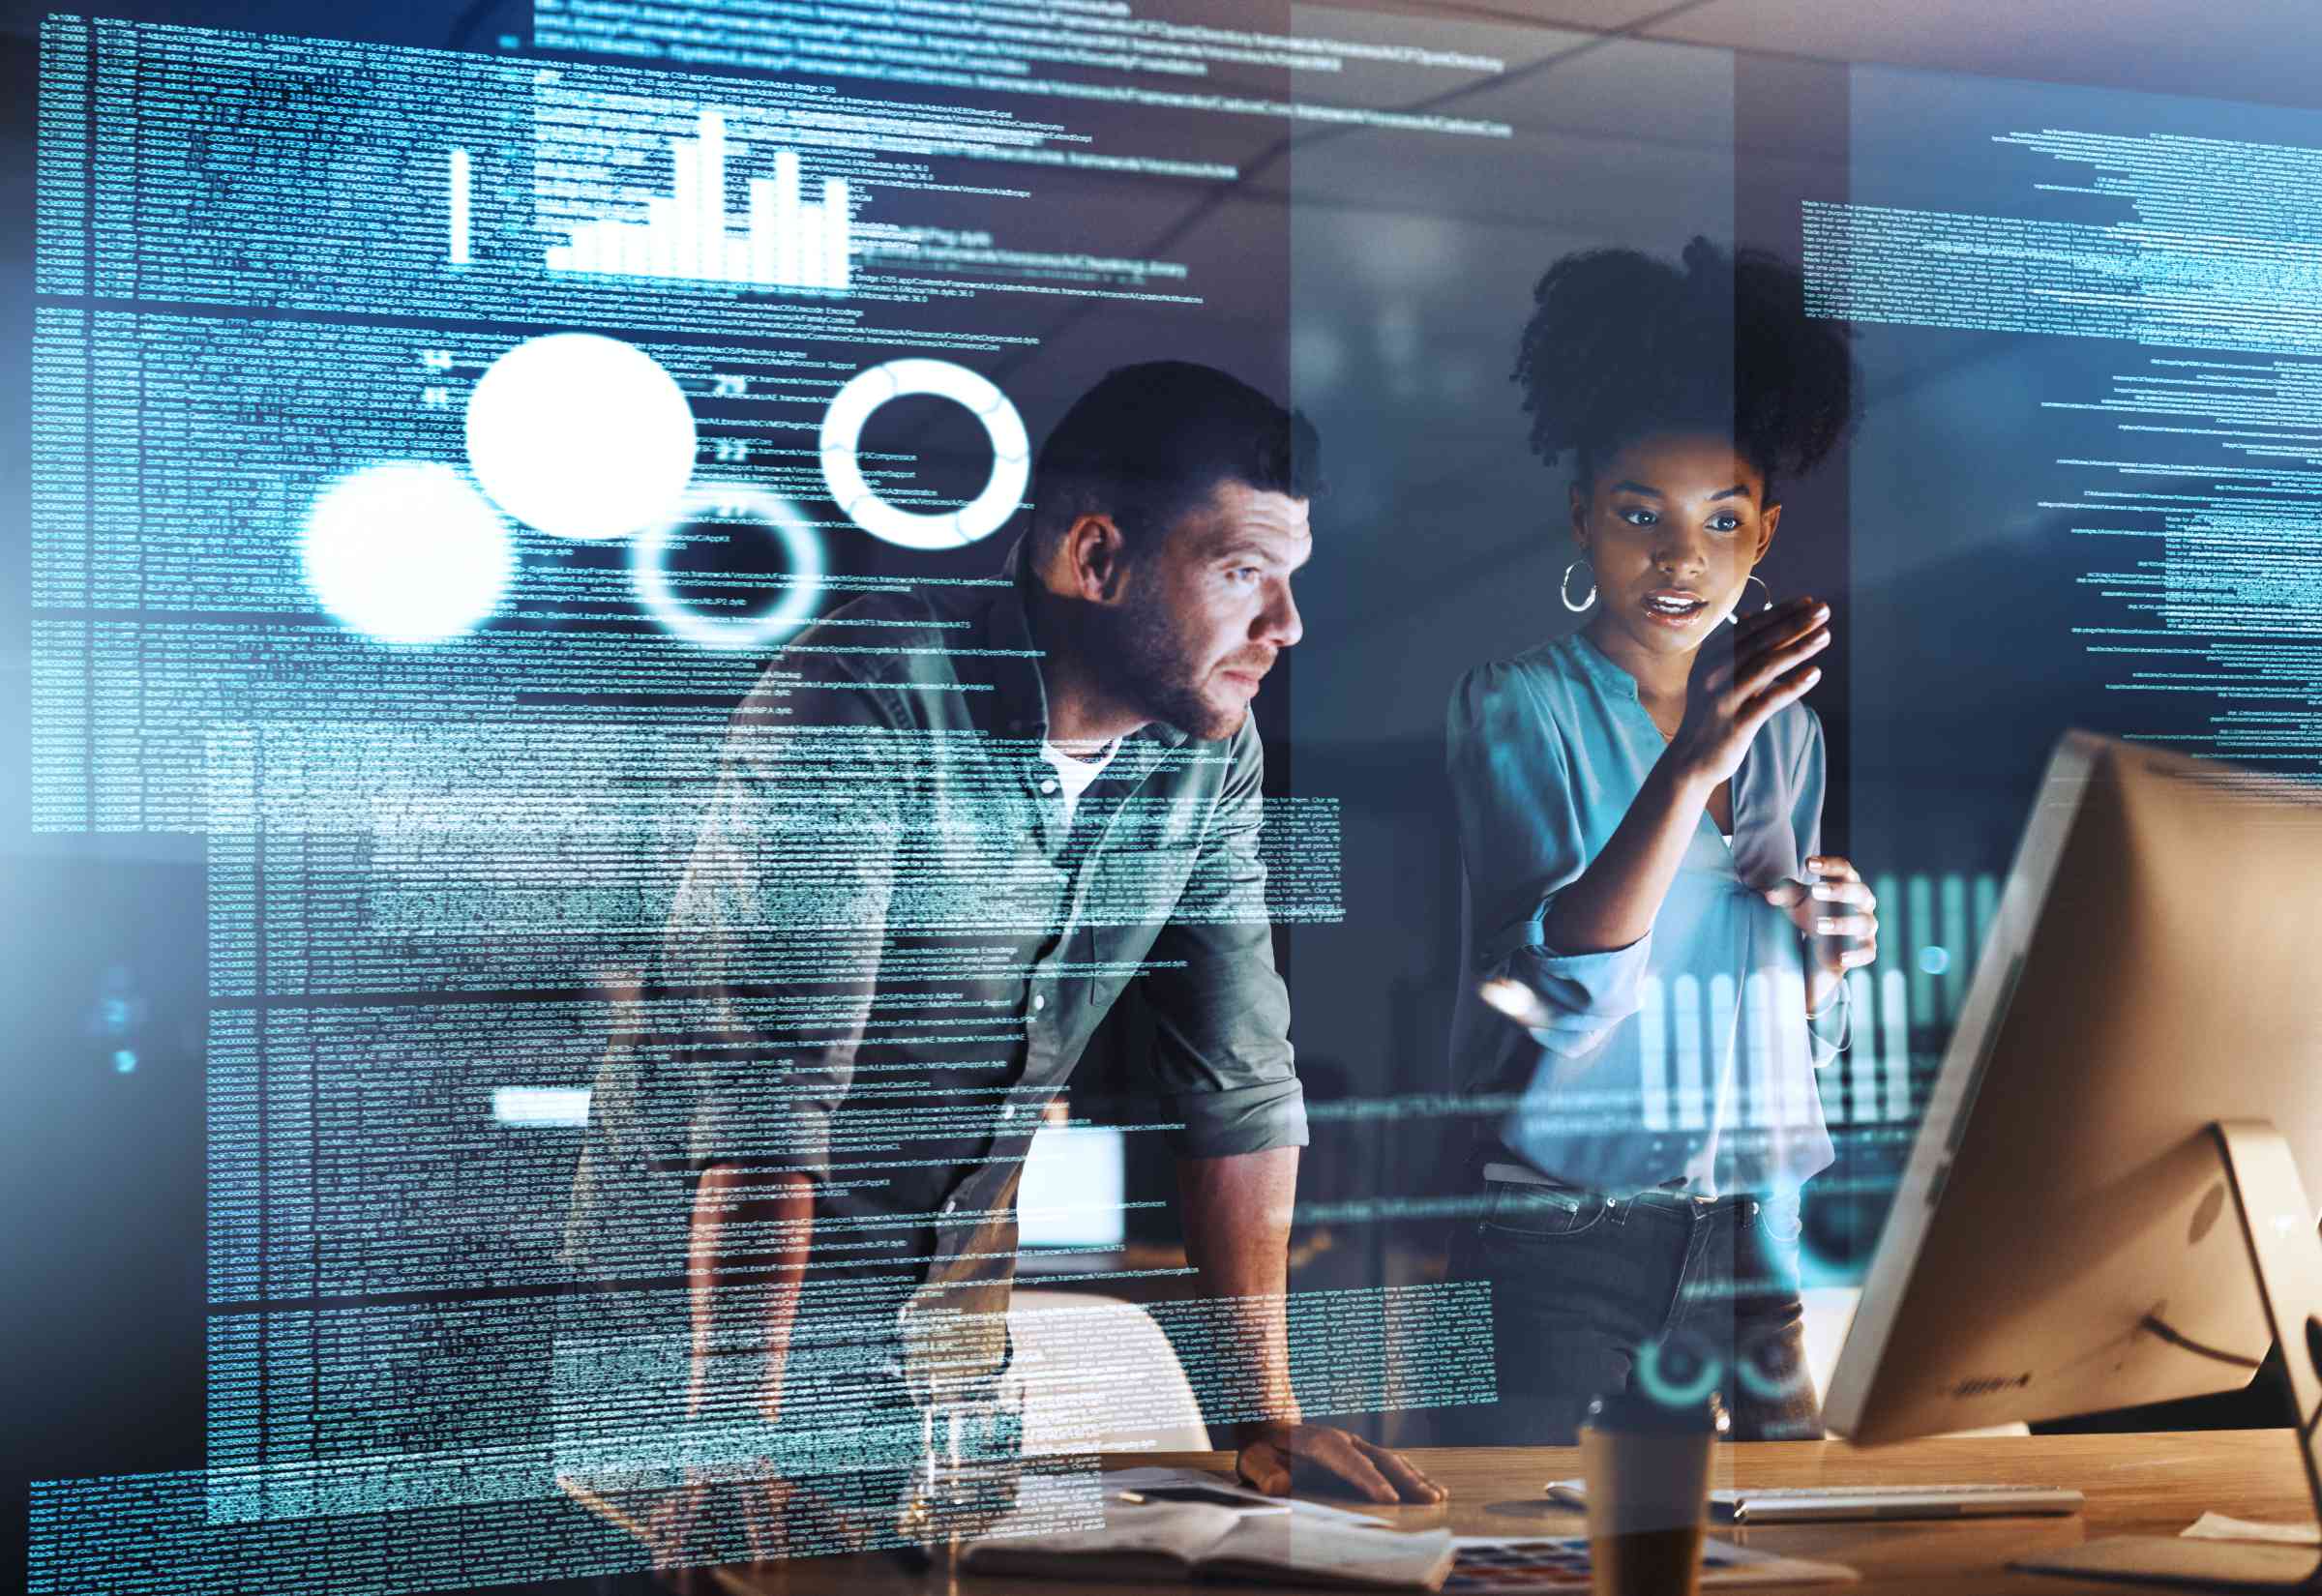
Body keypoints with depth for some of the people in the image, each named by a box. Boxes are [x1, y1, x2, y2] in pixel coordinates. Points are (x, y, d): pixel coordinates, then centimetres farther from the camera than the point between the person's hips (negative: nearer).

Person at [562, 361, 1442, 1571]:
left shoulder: (1210, 747, -4)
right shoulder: (863, 700, -25)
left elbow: (1238, 1077, 1)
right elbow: (766, 1097, -30)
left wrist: (1267, 1411, -2)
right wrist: (735, 1438, -32)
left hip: (941, 1325, 6)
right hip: (700, 1291, -5)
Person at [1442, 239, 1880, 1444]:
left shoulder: (1782, 729, 10)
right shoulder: (1519, 707, -7)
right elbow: (1561, 994, -21)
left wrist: (1828, 953, -3)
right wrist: (1689, 766, -29)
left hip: (1746, 1237, 5)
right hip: (1559, 1242, -5)